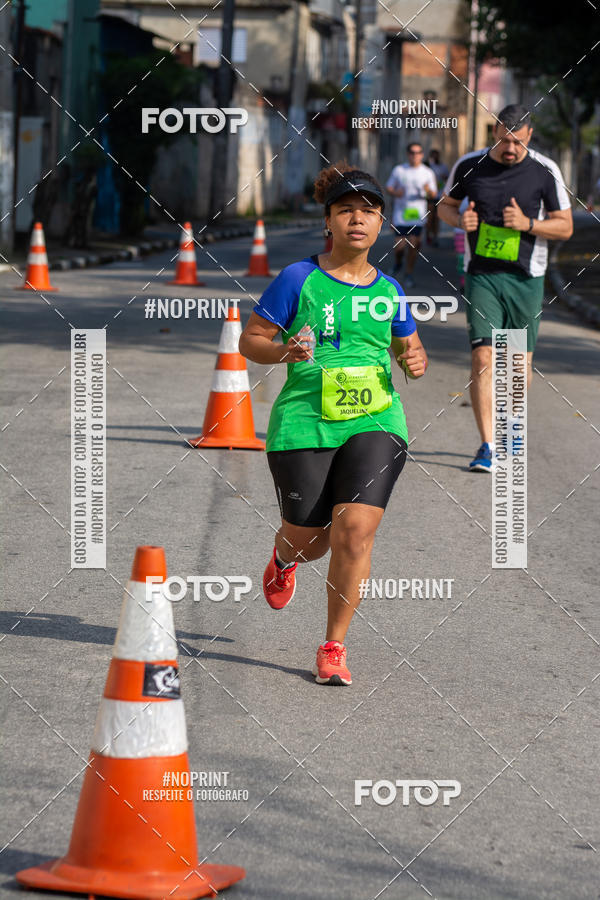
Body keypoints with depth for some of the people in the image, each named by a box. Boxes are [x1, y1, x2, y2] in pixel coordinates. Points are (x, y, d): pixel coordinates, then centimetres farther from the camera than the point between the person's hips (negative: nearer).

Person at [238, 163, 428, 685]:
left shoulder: (389, 290, 9)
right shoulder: (299, 279, -2)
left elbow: (410, 349, 23)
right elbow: (250, 340, 3)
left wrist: (415, 363, 0)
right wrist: (284, 352, -17)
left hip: (375, 421, 2)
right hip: (305, 422, -2)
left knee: (356, 528, -16)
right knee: (309, 538, 4)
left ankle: (334, 647, -2)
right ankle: (284, 558, 46)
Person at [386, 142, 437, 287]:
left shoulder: (427, 172, 6)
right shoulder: (399, 170, 5)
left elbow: (434, 195, 8)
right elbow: (388, 187, 11)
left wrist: (428, 191, -16)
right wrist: (395, 192, -11)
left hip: (417, 215, 0)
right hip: (400, 214, 0)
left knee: (413, 245, -5)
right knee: (400, 245, -4)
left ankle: (409, 274, 9)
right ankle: (398, 263, 29)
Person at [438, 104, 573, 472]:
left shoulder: (545, 171, -5)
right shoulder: (469, 166, -1)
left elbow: (565, 227, -1)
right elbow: (445, 204, 15)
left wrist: (528, 224, -18)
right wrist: (460, 219, -8)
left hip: (526, 279, 0)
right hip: (481, 276, 0)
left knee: (520, 365, 7)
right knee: (483, 358, -13)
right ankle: (488, 447, -13)